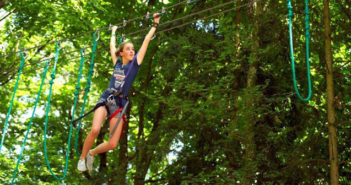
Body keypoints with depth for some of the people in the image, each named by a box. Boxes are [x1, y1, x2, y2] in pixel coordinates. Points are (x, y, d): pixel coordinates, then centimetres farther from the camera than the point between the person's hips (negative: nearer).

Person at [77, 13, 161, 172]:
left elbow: (146, 40, 5)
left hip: (120, 103, 0)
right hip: (106, 98, 1)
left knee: (113, 144, -11)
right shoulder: (117, 63, 12)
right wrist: (114, 32, 42)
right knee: (95, 130, -26)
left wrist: (155, 23, 6)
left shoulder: (135, 63, 7)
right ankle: (82, 157, -2)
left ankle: (92, 153, 20)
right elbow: (112, 46, 28)